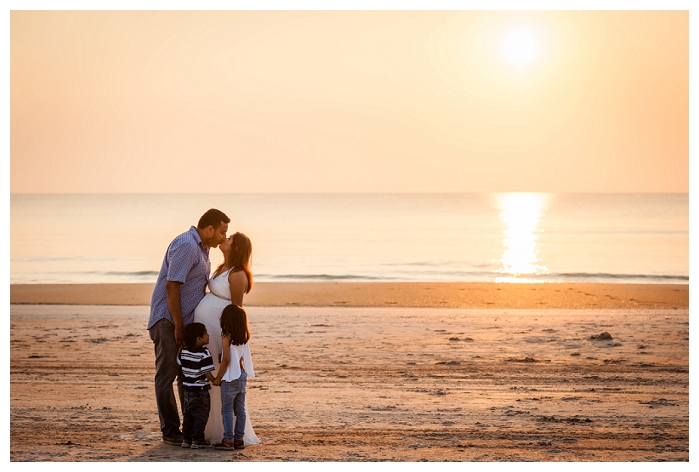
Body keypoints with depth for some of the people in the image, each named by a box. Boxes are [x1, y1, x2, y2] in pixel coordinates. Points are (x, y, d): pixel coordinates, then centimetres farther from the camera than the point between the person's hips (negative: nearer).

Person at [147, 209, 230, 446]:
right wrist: (178, 325, -21)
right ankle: (170, 431, 3)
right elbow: (171, 286, -23)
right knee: (167, 376, -2)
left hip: (186, 320, 10)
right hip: (168, 320, -10)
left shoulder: (201, 247, 14)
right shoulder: (186, 245, -18)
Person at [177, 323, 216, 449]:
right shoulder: (204, 354, -20)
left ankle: (186, 439, 17)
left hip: (187, 389, 6)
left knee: (187, 415, 15)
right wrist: (215, 381, -3)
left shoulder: (183, 351, 0)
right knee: (201, 415, 3)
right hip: (200, 390, -6)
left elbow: (179, 363, 16)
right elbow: (207, 373, -18)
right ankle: (197, 440, 4)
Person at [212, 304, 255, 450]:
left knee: (227, 409, 1)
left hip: (230, 377, -6)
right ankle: (239, 439, 15)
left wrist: (218, 378, -10)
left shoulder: (227, 337, -14)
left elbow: (226, 359, -18)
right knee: (240, 409, 11)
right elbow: (242, 357, 9)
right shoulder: (244, 337, 4)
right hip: (242, 375, 6)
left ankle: (228, 440, 0)